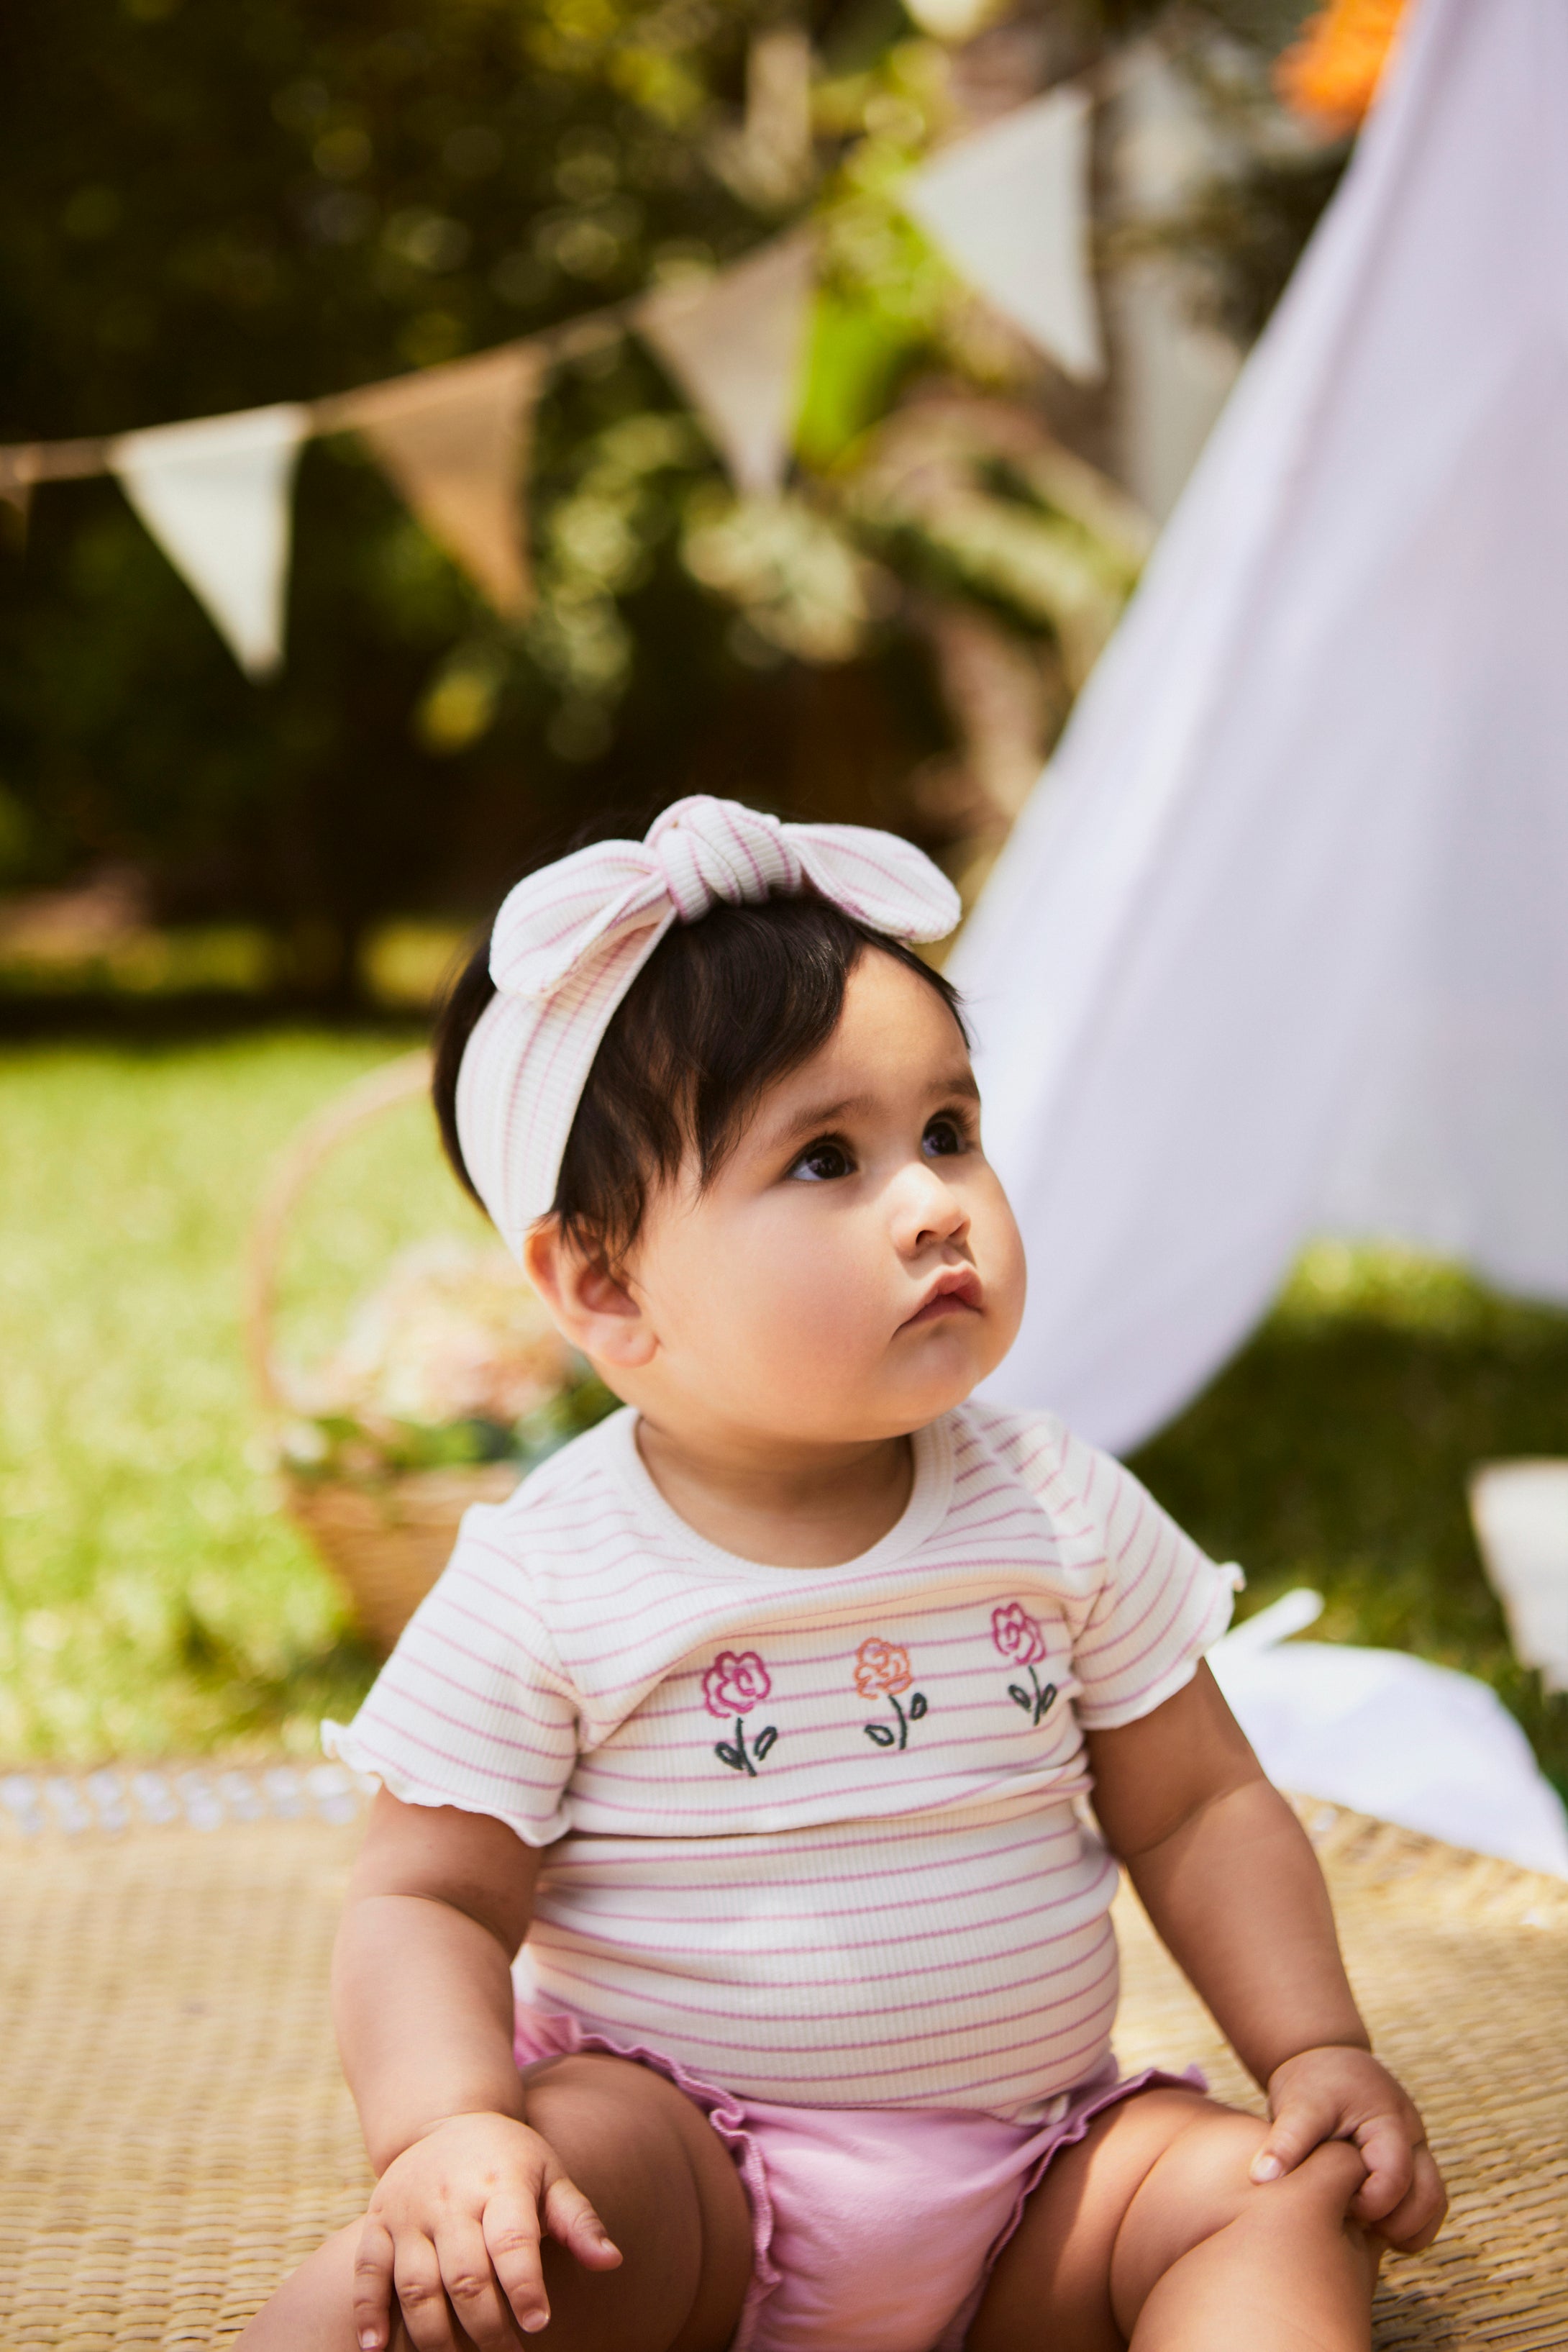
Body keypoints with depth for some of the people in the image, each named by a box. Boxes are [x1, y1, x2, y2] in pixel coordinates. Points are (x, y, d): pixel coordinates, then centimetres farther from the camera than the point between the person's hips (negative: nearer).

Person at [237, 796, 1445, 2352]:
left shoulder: (1064, 1520, 0)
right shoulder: (541, 1589, -10)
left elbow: (1199, 1812, 8)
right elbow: (430, 1901, -8)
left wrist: (1317, 2048, -4)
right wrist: (451, 2129, -26)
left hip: (1028, 2185, 4)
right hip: (673, 2154, -3)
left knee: (1290, 2200, -18)